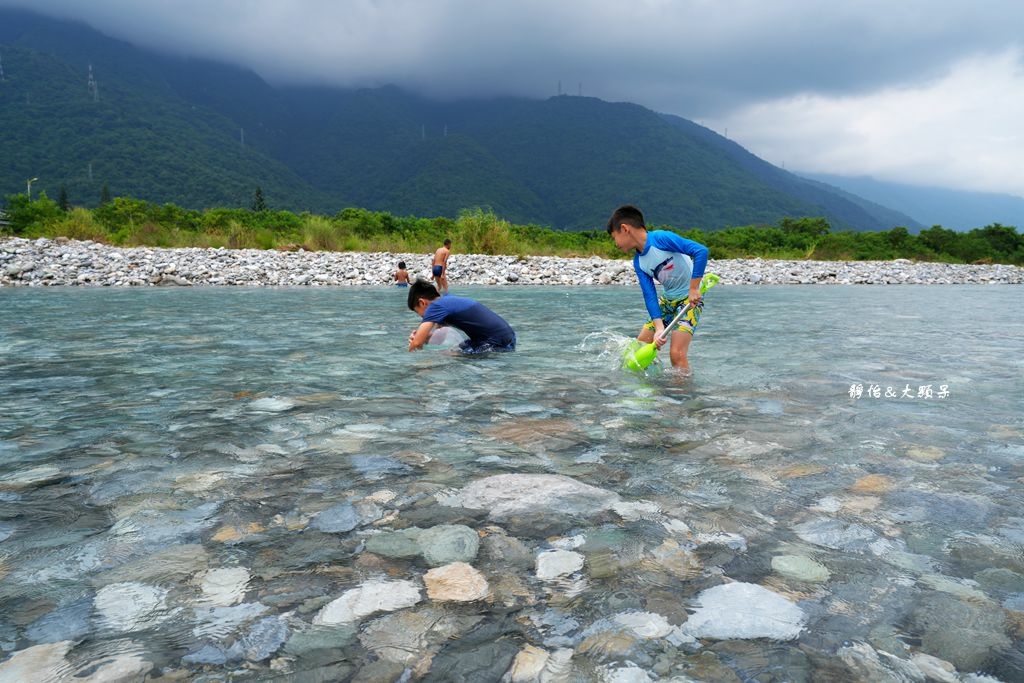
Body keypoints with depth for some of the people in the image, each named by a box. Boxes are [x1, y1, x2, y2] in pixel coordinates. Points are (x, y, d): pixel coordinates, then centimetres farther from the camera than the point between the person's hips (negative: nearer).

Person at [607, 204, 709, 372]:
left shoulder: (661, 238, -21)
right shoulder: (638, 263, 1)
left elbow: (701, 251, -29)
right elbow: (650, 296, -5)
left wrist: (693, 288, -29)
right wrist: (659, 327, -18)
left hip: (690, 298, -8)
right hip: (667, 300, 8)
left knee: (677, 353, -19)